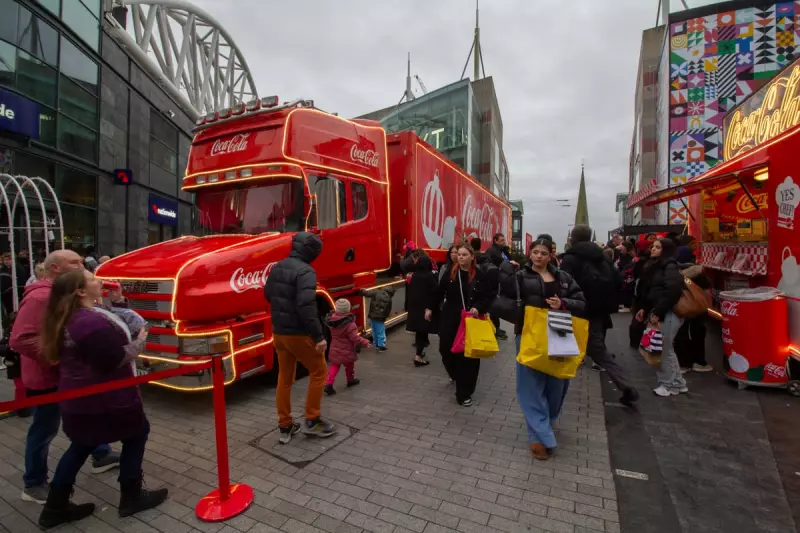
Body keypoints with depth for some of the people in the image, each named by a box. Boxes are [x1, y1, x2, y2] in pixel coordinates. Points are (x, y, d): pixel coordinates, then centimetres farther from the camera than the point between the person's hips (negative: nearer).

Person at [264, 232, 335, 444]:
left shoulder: (276, 268, 8)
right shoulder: (305, 271, -19)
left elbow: (268, 295, 19)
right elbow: (306, 306, -28)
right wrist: (319, 336, -25)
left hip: (278, 332, 8)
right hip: (298, 333, -8)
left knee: (284, 378, 16)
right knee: (318, 372, 10)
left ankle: (285, 427, 25)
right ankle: (312, 420, 16)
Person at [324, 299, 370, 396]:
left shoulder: (332, 320, -6)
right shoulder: (349, 324, -27)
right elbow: (355, 338, -24)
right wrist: (365, 342, -11)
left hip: (335, 349, 5)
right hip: (346, 351, -5)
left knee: (334, 366, 12)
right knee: (349, 365, 19)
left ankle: (328, 384, -1)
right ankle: (350, 380, 38)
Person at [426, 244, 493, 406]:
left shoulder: (480, 276, -6)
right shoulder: (450, 273, 0)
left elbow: (488, 297, -4)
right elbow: (440, 292, 9)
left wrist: (478, 308, -21)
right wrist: (430, 308, 15)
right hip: (450, 318, 2)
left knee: (469, 355, 1)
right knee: (446, 350, 7)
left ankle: (464, 393, 15)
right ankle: (456, 375, 42)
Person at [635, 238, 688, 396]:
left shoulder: (670, 266, -12)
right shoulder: (657, 266, 16)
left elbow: (673, 291, -22)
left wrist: (657, 313, -20)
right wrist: (645, 308, 11)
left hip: (669, 313, -9)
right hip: (661, 312, 9)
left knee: (664, 349, -2)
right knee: (666, 348, 14)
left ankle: (669, 384, 12)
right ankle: (678, 383, 26)